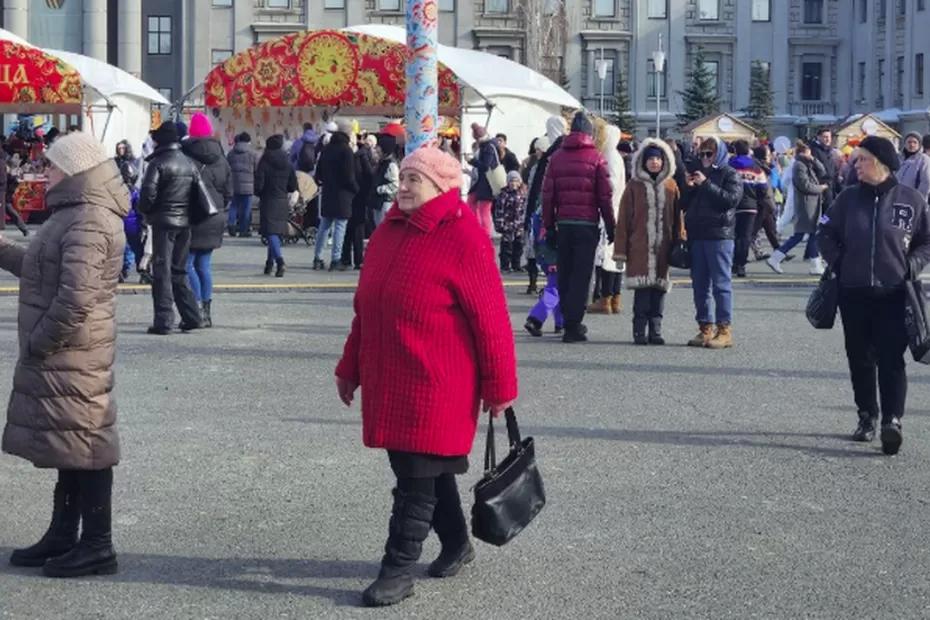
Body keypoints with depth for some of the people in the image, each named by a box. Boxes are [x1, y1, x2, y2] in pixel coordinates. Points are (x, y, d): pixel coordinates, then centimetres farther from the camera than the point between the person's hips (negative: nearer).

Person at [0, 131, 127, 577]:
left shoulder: (89, 222, -20)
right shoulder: (76, 214, 15)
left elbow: (76, 299, -27)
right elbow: (43, 271, 24)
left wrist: (38, 342, -18)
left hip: (73, 356, -10)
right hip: (61, 354, 10)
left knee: (84, 444, -3)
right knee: (71, 444, 16)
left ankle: (98, 546, 5)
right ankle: (63, 537, 26)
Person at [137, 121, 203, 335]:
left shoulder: (158, 163, -11)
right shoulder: (190, 164, 10)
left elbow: (148, 193, -16)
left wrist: (144, 211, 2)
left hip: (164, 221, -6)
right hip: (185, 222, 6)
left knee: (162, 271, -2)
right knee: (179, 270, 16)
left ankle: (163, 321, -5)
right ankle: (191, 317, 15)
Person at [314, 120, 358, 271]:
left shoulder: (327, 149, 9)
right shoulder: (346, 150, -11)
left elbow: (319, 173, 13)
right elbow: (349, 176, -14)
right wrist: (356, 189, 0)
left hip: (328, 193, 7)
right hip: (342, 195, -6)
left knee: (324, 226, 13)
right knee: (340, 226, -3)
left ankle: (318, 258, 14)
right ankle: (336, 260, -4)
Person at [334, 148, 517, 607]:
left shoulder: (463, 237, -14)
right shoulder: (389, 231, 9)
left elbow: (490, 318, -13)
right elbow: (365, 307, 17)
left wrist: (499, 386, -11)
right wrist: (351, 367, 19)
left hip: (434, 387, -7)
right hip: (388, 383, 7)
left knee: (417, 476, -2)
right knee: (428, 469, 18)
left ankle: (399, 570, 6)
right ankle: (456, 544, 35)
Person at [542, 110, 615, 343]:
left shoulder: (557, 158, 7)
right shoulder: (596, 158, -2)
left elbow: (547, 194, 4)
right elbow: (605, 196, -3)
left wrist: (549, 226, 8)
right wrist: (611, 227, 4)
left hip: (563, 224, 3)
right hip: (587, 224, -3)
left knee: (564, 274, 12)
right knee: (581, 275, -2)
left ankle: (570, 322, 17)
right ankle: (573, 326, -6)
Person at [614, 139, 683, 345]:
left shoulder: (671, 186, 9)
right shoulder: (634, 186, 2)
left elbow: (678, 217, 10)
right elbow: (624, 219, 1)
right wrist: (620, 251, -2)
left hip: (663, 248, 2)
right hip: (639, 248, -2)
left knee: (659, 288, 4)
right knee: (643, 289, -6)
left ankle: (655, 331, 11)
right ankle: (640, 331, 0)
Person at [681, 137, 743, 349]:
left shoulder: (730, 175, 2)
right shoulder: (697, 174, 20)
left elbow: (730, 199, -15)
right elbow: (684, 205, 20)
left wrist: (706, 184, -14)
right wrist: (688, 188, 2)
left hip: (719, 236, -7)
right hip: (696, 235, 7)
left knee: (721, 283, -7)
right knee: (700, 284, 7)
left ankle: (724, 329, -7)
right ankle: (705, 327, 13)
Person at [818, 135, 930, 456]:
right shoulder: (849, 197, 4)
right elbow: (826, 232, 13)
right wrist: (837, 262, 1)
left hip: (894, 294, -3)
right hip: (853, 293, 3)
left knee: (891, 359, -11)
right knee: (860, 358, 10)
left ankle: (892, 420, -15)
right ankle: (867, 416, 22)